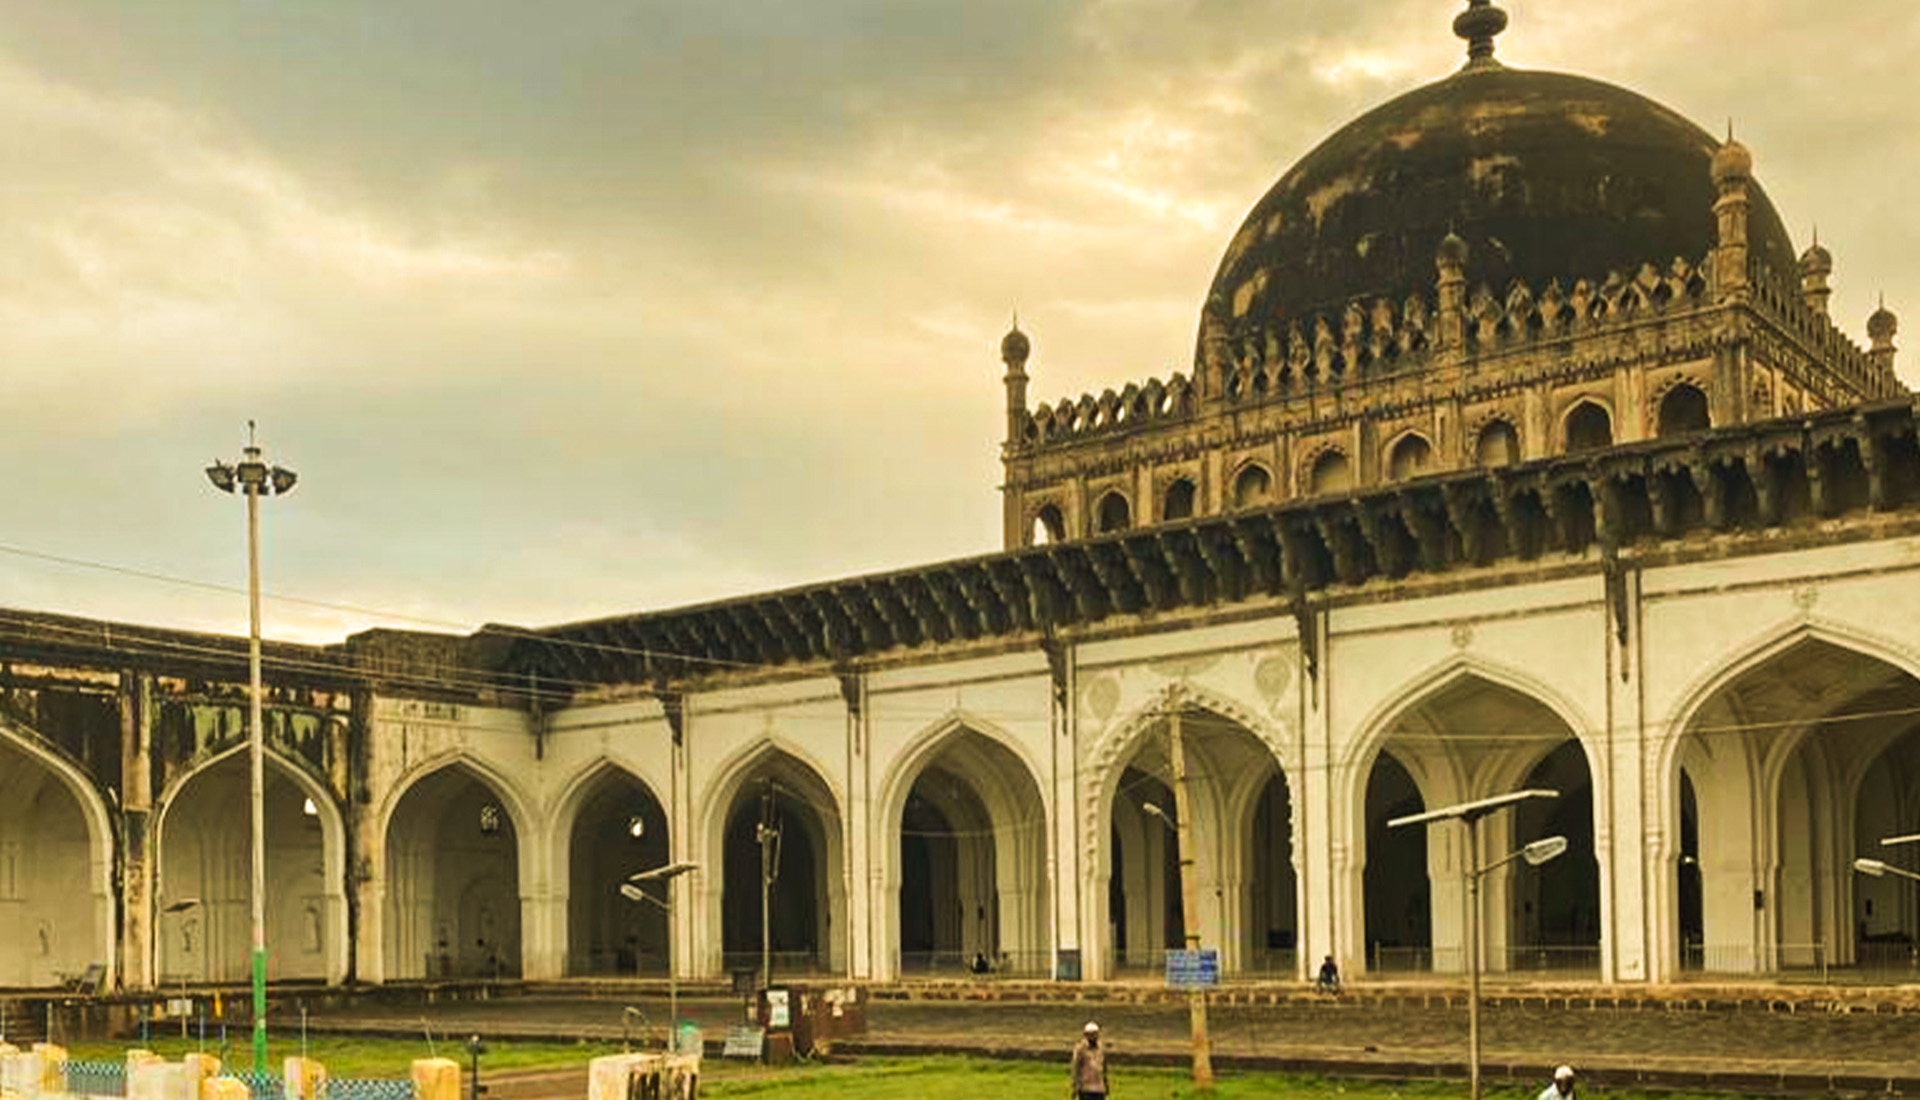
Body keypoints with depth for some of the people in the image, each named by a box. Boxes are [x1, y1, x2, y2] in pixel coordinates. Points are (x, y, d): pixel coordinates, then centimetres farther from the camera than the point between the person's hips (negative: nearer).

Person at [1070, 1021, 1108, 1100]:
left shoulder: (1102, 1050, 9)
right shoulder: (1080, 1049, -8)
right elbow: (1076, 1069, -9)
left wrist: (1106, 1085, 17)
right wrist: (1076, 1087, -13)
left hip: (1099, 1088, 5)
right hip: (1085, 1087, -5)